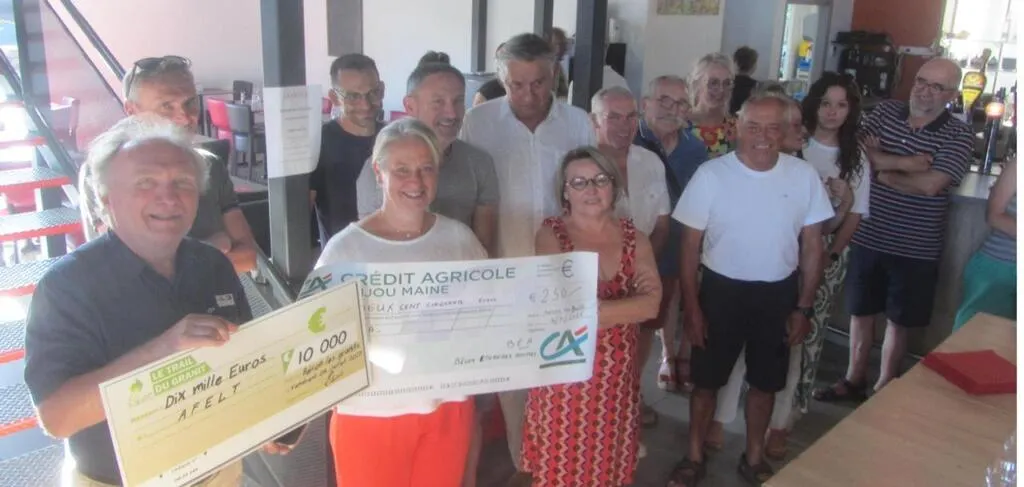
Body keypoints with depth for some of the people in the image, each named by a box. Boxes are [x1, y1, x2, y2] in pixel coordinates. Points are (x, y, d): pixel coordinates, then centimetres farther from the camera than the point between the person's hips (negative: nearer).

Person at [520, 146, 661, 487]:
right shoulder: (551, 235, -8)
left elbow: (652, 305, -9)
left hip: (618, 374, 3)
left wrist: (589, 309, -15)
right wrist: (628, 302, -15)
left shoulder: (634, 239, 3)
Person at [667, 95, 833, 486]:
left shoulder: (804, 176, -6)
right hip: (722, 290, -2)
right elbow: (690, 245, -7)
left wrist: (804, 307, 1)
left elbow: (812, 245, 2)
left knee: (764, 383, 18)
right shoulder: (711, 174, -12)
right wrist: (691, 306, -8)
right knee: (706, 380, 12)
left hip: (778, 294, 2)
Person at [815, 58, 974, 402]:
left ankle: (883, 389, 29)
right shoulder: (885, 111, 2)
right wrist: (903, 162, -20)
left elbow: (930, 185, -22)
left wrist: (882, 168, -10)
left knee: (898, 321, 12)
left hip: (915, 249, -3)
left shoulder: (958, 136, -9)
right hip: (867, 238, 3)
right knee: (860, 312, 16)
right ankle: (854, 380, 34)